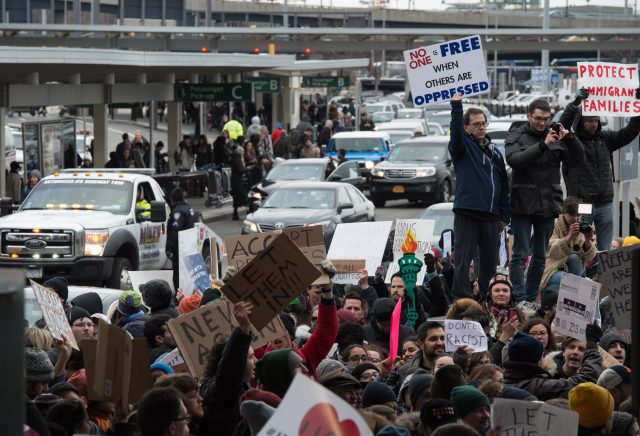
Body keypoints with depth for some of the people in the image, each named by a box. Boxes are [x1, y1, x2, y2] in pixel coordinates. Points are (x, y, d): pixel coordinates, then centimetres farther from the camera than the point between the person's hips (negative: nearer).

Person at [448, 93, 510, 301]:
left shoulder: (494, 151, 18)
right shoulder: (463, 147, 3)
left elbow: (503, 185, 19)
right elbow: (456, 133, -21)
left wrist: (504, 215, 13)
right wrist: (456, 107, -32)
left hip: (491, 216, 5)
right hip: (467, 213, -5)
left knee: (490, 260, 9)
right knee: (463, 258, -6)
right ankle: (461, 299, -6)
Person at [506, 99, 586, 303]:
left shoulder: (556, 137, 8)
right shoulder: (517, 136, -1)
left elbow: (577, 160, 3)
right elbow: (515, 160, -19)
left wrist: (570, 139, -14)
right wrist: (543, 145, -26)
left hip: (548, 205, 4)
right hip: (523, 204, -4)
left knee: (540, 256, 11)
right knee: (520, 254, -7)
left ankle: (531, 299, 19)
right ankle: (519, 300, -8)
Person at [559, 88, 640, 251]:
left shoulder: (605, 138, 10)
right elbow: (562, 126, -22)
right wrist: (575, 104, -36)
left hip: (605, 204, 5)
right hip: (581, 204, -5)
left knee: (605, 250, 9)